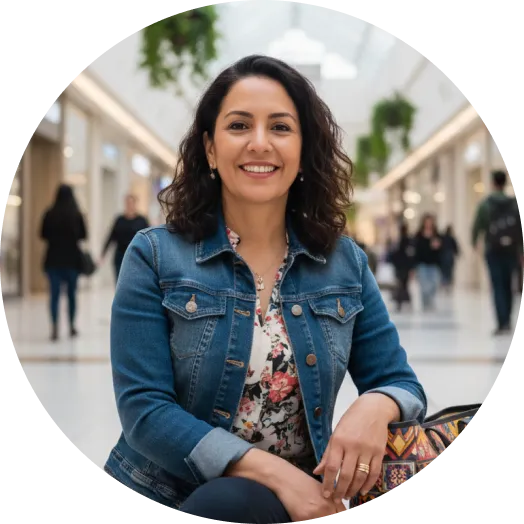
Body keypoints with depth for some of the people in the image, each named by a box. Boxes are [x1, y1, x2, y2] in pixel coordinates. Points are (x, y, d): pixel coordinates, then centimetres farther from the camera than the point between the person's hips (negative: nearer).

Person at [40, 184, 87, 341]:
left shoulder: (49, 214, -5)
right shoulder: (77, 214, -7)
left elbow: (43, 235, 1)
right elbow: (83, 235, -1)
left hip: (53, 259, 0)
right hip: (72, 259, 0)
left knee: (54, 293, 0)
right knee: (71, 293, 14)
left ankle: (55, 328, -12)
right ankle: (72, 326, 23)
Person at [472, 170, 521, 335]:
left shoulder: (485, 204, -5)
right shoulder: (516, 204, 1)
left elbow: (477, 225, -3)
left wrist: (474, 241, 16)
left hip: (493, 250, -2)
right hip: (511, 250, 2)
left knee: (498, 287, -1)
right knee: (508, 286, 14)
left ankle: (502, 323, -10)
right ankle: (507, 321, 18)